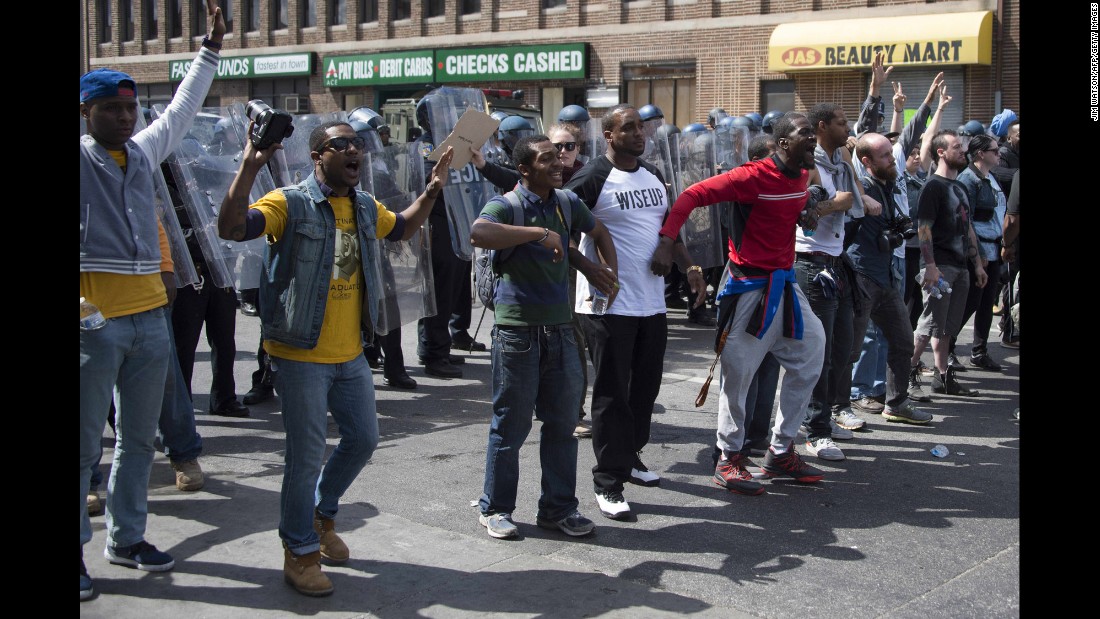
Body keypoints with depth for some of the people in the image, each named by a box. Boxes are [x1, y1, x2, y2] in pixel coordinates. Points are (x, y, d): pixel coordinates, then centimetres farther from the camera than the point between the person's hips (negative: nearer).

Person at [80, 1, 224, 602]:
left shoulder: (143, 151, 13)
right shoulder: (79, 156, -3)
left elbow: (183, 109, 25)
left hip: (149, 315, 6)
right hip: (94, 320, -6)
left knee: (138, 438, 14)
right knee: (84, 443, 0)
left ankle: (127, 536, 27)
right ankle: (77, 550, 11)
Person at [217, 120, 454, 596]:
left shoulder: (366, 208, 8)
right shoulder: (290, 204, -13)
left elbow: (403, 227, 29)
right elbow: (231, 228, -27)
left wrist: (433, 189, 17)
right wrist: (249, 167, -36)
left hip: (350, 354, 7)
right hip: (300, 355, -7)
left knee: (363, 440, 16)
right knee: (306, 456, 1)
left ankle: (321, 516, 41)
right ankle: (300, 553, 18)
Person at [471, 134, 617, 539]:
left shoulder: (567, 203, 9)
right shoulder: (507, 205, -11)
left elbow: (599, 232, 28)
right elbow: (479, 233, -34)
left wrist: (609, 270, 13)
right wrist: (538, 233, -33)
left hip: (559, 327, 6)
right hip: (517, 328, -6)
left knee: (563, 422, 10)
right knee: (511, 423, 2)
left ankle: (558, 507, 23)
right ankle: (495, 509, 17)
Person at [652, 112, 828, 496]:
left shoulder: (803, 175, 7)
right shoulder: (754, 176, -18)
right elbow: (694, 195, -22)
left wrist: (808, 212, 11)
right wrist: (667, 240, -31)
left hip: (785, 284, 9)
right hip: (750, 286, -8)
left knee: (809, 360, 13)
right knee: (738, 373, -1)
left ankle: (781, 452, 25)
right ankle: (728, 460, 13)